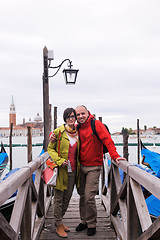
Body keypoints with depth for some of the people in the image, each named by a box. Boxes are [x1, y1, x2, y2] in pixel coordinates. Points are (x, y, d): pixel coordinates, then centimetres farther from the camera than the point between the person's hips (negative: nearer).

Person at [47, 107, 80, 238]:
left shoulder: (78, 133, 8)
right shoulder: (59, 132, -7)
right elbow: (50, 149, -4)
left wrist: (78, 166, 8)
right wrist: (59, 160, -16)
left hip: (73, 170, 5)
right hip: (61, 170, -5)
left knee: (67, 198, 15)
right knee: (59, 198, 2)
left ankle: (59, 221, 32)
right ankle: (59, 225, 16)